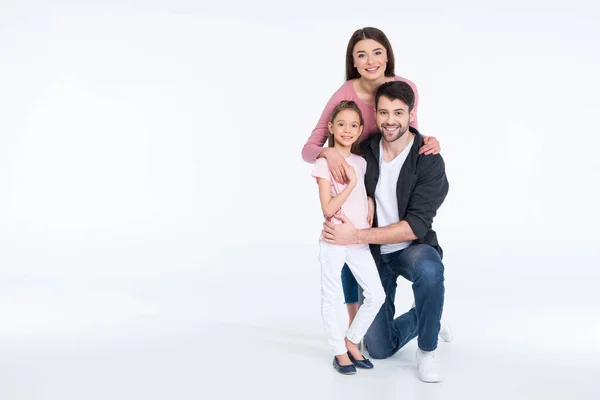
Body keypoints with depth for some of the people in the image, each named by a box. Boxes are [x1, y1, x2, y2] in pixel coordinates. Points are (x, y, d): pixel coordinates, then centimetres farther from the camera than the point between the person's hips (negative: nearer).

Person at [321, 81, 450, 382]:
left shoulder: (429, 161, -20)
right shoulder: (364, 151, -10)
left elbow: (415, 227, -26)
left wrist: (356, 236, -32)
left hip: (412, 248, -3)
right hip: (373, 254, 3)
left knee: (428, 268, -41)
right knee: (379, 349, 0)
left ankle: (427, 351, -15)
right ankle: (422, 319, 34)